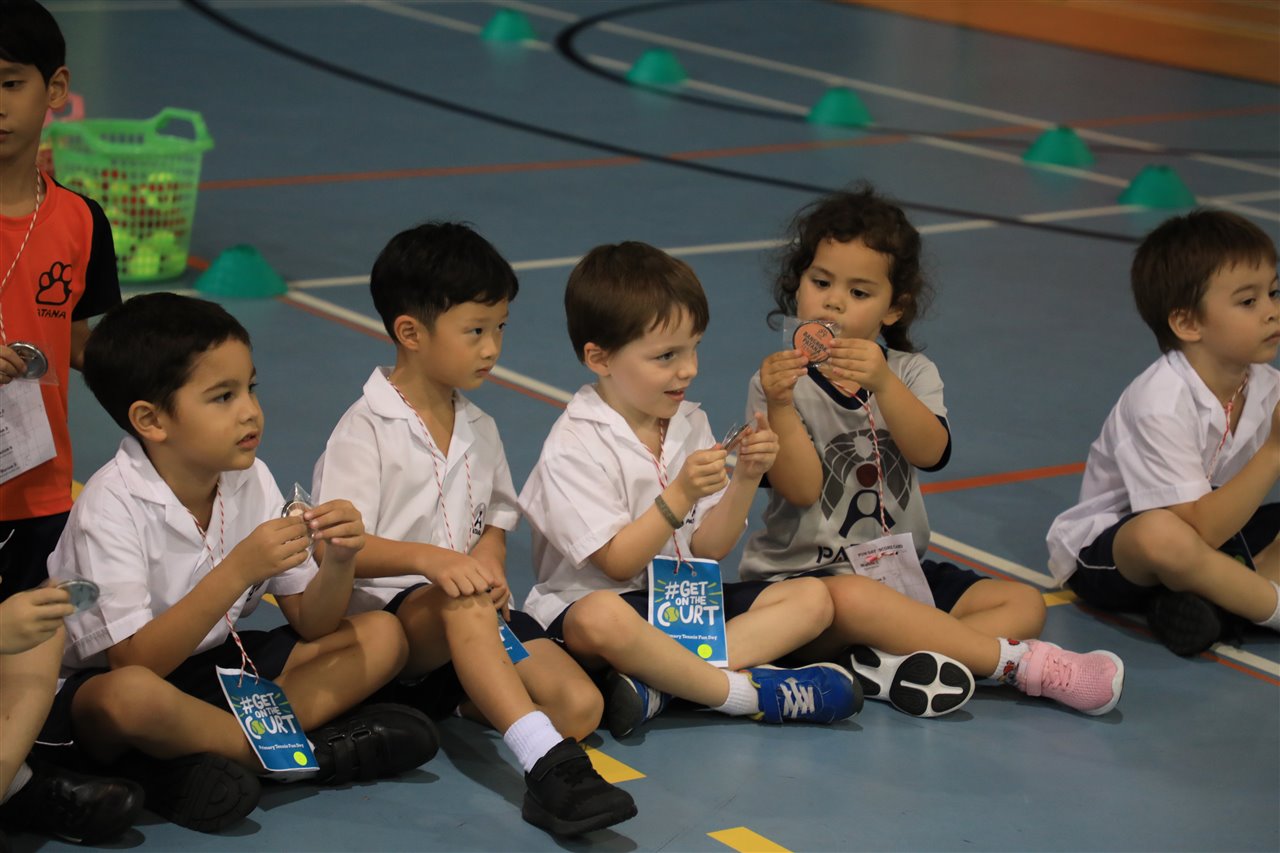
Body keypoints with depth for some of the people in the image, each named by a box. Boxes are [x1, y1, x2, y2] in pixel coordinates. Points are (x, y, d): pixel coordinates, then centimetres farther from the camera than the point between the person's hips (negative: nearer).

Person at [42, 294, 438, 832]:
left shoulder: (251, 481, -3)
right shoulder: (112, 506, -21)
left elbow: (312, 625, 0)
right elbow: (135, 663, -30)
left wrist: (338, 561, -22)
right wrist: (238, 571, -37)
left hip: (213, 666, 7)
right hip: (98, 686, -7)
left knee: (381, 636, -5)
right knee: (131, 696, -42)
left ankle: (196, 761, -20)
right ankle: (309, 747, -18)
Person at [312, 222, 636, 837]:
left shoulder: (478, 429, 16)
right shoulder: (366, 429, -4)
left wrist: (489, 566, -5)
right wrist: (429, 560, -31)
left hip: (476, 610, 6)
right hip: (384, 613, -5)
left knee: (579, 707, -22)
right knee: (464, 602, -42)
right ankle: (549, 764, -53)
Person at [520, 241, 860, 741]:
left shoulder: (691, 425, 9)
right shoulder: (574, 447, -12)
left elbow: (709, 549, 5)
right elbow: (618, 564, -16)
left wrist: (746, 480, -10)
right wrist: (680, 496, -25)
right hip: (586, 602, -7)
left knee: (811, 598, -10)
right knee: (602, 619, -42)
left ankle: (657, 685, -28)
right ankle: (746, 691, -28)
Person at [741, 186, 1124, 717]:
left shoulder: (910, 374, 7)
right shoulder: (780, 380, -3)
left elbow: (931, 452, -16)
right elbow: (800, 490, -16)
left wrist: (883, 385, -32)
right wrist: (780, 405, -29)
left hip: (897, 569, 5)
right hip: (804, 574, -5)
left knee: (1023, 603, -10)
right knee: (852, 599, -38)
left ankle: (891, 666, -34)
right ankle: (1026, 664, -31)